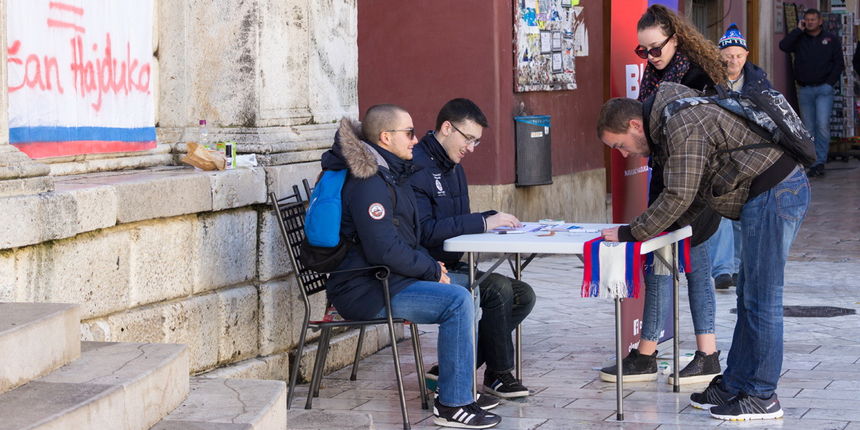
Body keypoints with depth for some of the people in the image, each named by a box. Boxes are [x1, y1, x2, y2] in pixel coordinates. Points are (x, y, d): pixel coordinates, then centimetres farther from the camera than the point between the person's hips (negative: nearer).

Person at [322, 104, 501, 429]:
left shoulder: (391, 174, 16)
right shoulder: (369, 183, -18)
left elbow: (405, 237, 26)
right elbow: (384, 250, -24)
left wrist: (430, 265, 8)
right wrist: (433, 270, -12)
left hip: (388, 278, 11)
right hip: (364, 290, -11)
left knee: (464, 290, 12)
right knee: (458, 301, -21)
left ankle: (461, 388, 15)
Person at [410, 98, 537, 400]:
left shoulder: (454, 168, 17)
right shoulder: (416, 167, -16)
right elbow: (424, 232, -25)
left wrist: (494, 218, 1)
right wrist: (482, 223, -23)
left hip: (451, 267, 10)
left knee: (523, 295, 0)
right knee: (498, 290, -25)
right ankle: (498, 374, -6)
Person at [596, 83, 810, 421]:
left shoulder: (680, 127, -18)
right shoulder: (667, 128, 16)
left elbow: (679, 197, -21)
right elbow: (694, 191, 20)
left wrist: (631, 233, -12)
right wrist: (666, 228, 8)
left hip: (774, 195, -11)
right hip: (778, 192, 11)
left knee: (761, 299, -6)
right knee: (749, 297, 15)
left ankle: (761, 398, 0)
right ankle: (733, 384, 22)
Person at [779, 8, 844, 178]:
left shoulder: (831, 39, 7)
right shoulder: (799, 39, 10)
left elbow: (839, 63, 5)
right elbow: (783, 46, -10)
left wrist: (830, 83, -5)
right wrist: (798, 30, -6)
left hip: (823, 89, -2)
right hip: (804, 90, 2)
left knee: (823, 125, -15)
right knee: (808, 129, 4)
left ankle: (820, 162, -10)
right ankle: (812, 163, 10)